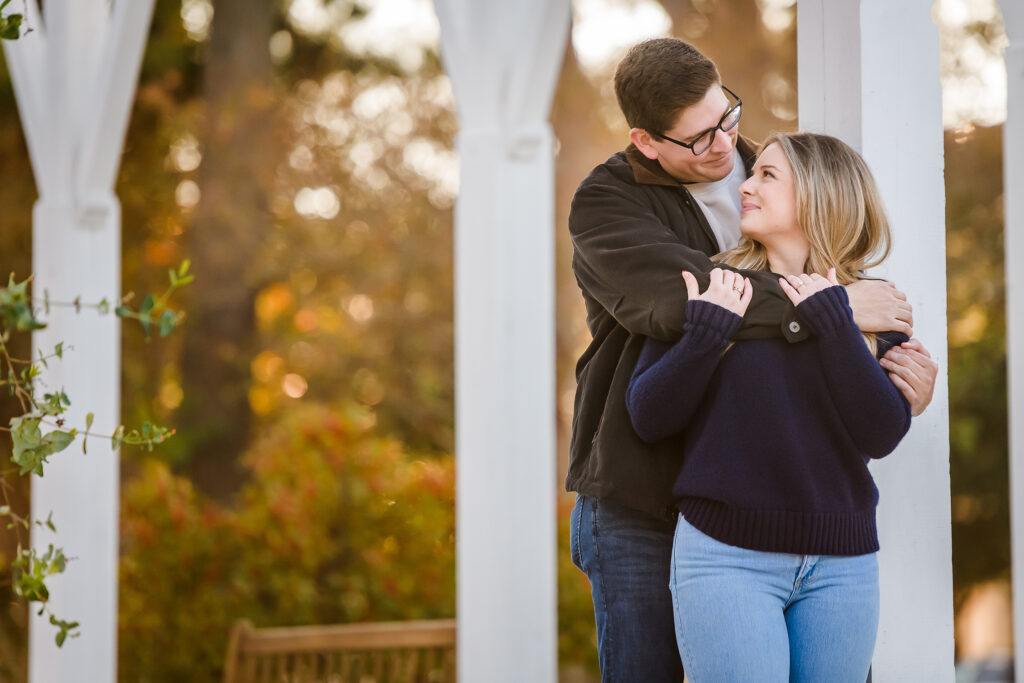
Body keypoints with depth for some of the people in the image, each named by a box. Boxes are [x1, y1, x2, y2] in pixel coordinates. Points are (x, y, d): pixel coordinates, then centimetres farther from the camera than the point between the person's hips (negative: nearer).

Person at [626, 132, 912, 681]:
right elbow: (647, 418, -3)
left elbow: (882, 435, -8)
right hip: (724, 554, -2)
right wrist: (708, 329, -13)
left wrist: (832, 321, -12)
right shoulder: (709, 290, 4)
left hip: (842, 567, 2)